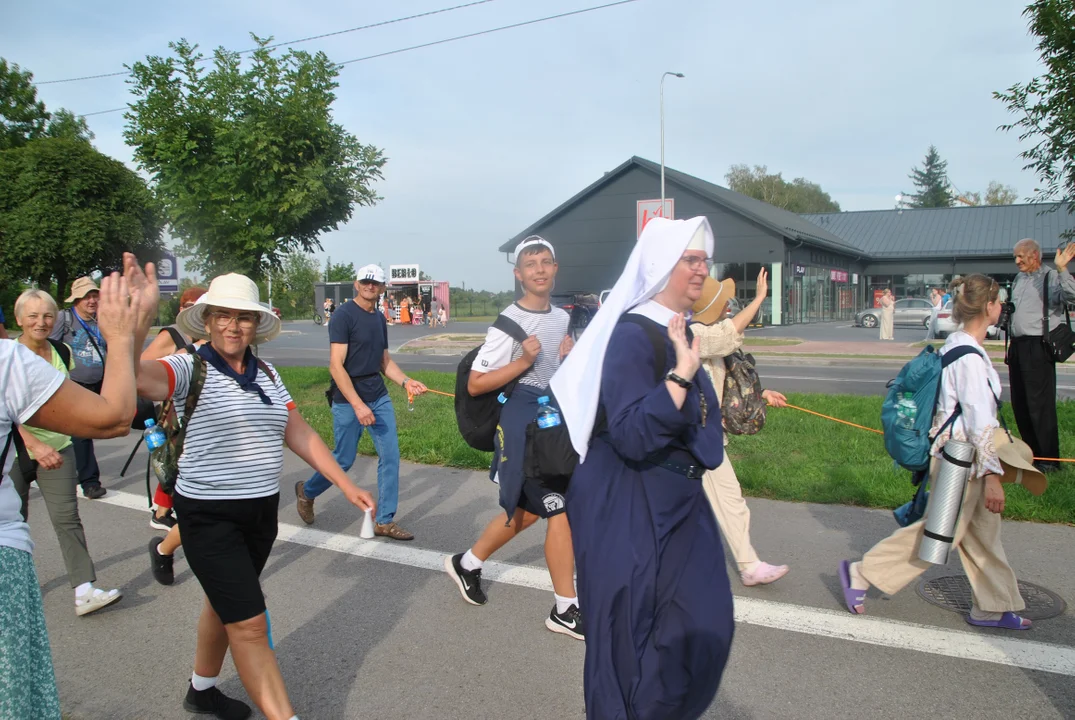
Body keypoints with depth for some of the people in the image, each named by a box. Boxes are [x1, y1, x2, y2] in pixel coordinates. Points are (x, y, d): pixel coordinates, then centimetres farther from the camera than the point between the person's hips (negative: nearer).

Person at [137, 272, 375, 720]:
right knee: (249, 624, -5)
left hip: (262, 511, 7)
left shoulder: (266, 374, 5)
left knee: (226, 604, 24)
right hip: (209, 516, -6)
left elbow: (300, 435, 6)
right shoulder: (190, 368, -13)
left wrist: (346, 485, 2)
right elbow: (142, 378, -35)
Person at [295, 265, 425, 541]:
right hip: (348, 402, -6)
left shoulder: (379, 319, 9)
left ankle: (384, 521, 11)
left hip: (380, 399, 6)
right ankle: (306, 491, 35)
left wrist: (405, 381, -2)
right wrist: (357, 405, -23)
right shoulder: (344, 315, -12)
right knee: (344, 460, 5)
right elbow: (336, 366, -18)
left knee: (391, 456, 0)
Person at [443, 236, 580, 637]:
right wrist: (523, 361, -24)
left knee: (528, 510, 17)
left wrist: (570, 358, 2)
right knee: (561, 510, -6)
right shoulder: (510, 322, -14)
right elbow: (475, 385, -15)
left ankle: (467, 563, 36)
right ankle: (565, 610, 9)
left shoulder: (562, 317, 9)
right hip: (522, 422, -9)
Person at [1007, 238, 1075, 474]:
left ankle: (1049, 460, 2)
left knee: (1040, 404, -6)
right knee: (1019, 404, 12)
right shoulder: (1019, 279, 18)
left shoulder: (1051, 278, -6)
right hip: (1017, 346, 8)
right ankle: (1032, 452, 24)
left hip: (1038, 347, -8)